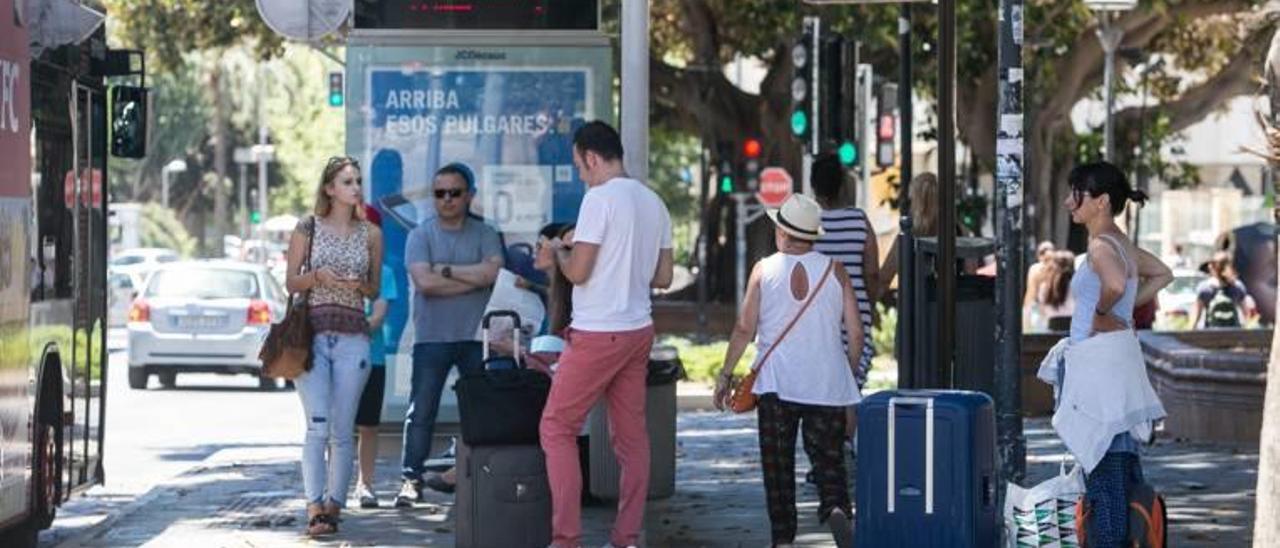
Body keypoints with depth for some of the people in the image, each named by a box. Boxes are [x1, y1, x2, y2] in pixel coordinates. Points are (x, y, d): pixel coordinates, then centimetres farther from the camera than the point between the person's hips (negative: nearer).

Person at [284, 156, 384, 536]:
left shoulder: (371, 234, 10)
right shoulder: (308, 229, 5)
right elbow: (291, 283, 7)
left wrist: (358, 285, -7)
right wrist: (318, 277, -13)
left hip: (353, 337, 2)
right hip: (312, 333, -2)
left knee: (342, 430, 1)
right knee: (318, 425, -12)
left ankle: (334, 505, 8)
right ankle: (315, 507, -14)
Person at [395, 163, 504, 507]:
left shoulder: (485, 235, 7)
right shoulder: (421, 236, 3)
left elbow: (492, 272, -11)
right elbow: (425, 282, -12)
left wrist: (445, 270, -8)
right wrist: (475, 278, -9)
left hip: (476, 337, 1)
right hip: (431, 337, -1)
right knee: (421, 412, -3)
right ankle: (412, 479, 1)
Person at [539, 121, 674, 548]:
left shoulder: (600, 198, -13)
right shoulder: (654, 202, 11)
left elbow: (577, 272, -15)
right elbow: (663, 277, 14)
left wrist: (559, 252, 4)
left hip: (599, 333, -8)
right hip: (639, 331, 8)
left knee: (556, 428, 0)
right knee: (631, 434, 10)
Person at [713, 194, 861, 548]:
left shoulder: (764, 270, -1)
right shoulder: (835, 271, 4)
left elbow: (745, 329, -4)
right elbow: (856, 333, 2)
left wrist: (725, 374, 4)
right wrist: (850, 378, 15)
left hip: (775, 385, -1)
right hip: (828, 384, 1)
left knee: (778, 465, 7)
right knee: (828, 458, 6)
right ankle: (836, 507, -23)